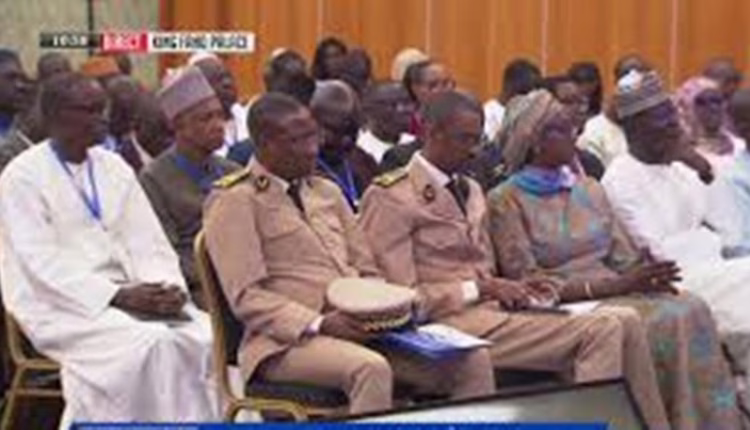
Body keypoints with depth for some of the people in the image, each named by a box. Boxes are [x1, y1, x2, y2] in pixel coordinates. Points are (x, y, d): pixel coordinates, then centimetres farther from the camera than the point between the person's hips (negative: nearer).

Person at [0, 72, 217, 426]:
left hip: (127, 295, 6)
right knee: (150, 345, -31)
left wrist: (168, 287, -12)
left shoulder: (114, 167, 13)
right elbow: (43, 265, -14)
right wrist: (118, 296, -22)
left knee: (206, 336, -20)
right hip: (62, 305, -6)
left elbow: (148, 242, 9)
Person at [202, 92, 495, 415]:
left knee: (472, 360, -13)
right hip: (289, 339, -7)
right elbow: (246, 298, -9)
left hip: (360, 328, 7)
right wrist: (319, 324, -21)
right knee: (371, 369, -37)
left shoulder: (327, 192, 21)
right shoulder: (234, 201, -1)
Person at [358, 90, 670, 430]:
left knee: (623, 324, -13)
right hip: (451, 323, -8)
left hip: (491, 311, 8)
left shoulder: (471, 191, 21)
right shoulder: (390, 197, -4)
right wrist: (480, 288, -13)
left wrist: (506, 289, -2)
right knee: (602, 331, -23)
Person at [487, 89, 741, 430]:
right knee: (670, 321, -28)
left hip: (619, 294, 6)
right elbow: (528, 284, -10)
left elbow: (625, 257, 12)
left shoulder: (589, 189, 17)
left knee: (692, 309, -24)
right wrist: (615, 285, -17)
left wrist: (644, 276, -13)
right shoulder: (505, 201, -3)